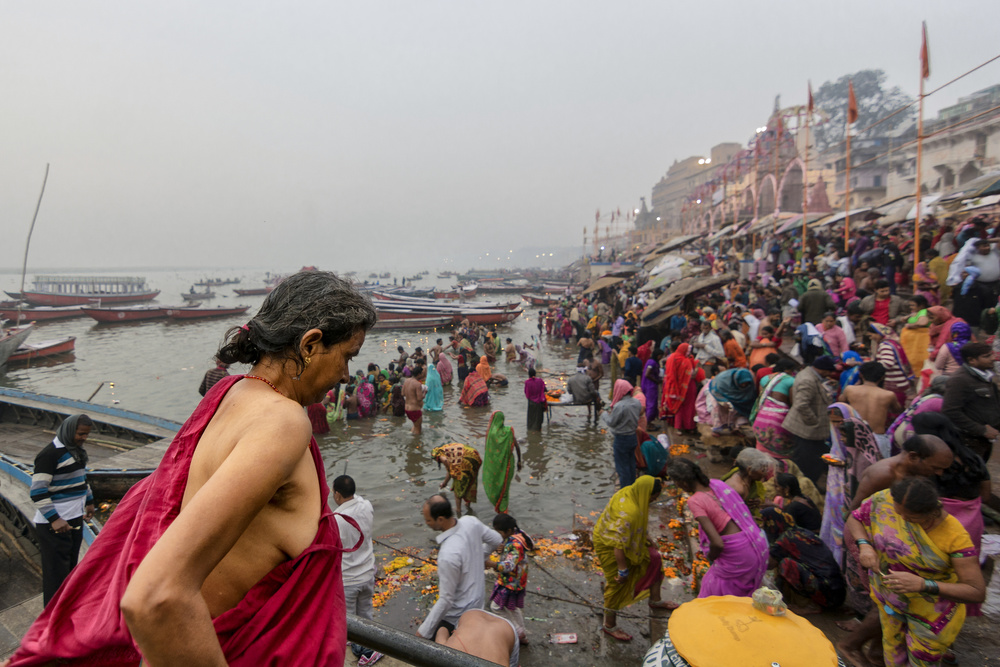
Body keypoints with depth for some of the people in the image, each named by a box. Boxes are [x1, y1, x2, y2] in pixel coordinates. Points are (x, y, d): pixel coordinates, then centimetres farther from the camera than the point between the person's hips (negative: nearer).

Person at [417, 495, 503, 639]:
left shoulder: (448, 555, -38)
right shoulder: (471, 522, -17)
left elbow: (446, 600, -28)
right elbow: (497, 540, 2)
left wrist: (424, 631, -17)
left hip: (458, 615, -8)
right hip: (477, 597, 8)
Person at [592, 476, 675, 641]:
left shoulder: (631, 491, -13)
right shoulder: (628, 513, -40)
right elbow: (619, 546, -33)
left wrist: (644, 536, 22)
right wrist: (623, 570, -22)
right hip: (609, 546, -9)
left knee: (653, 558, 17)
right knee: (618, 584, 4)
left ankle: (655, 600, 39)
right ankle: (609, 626, 26)